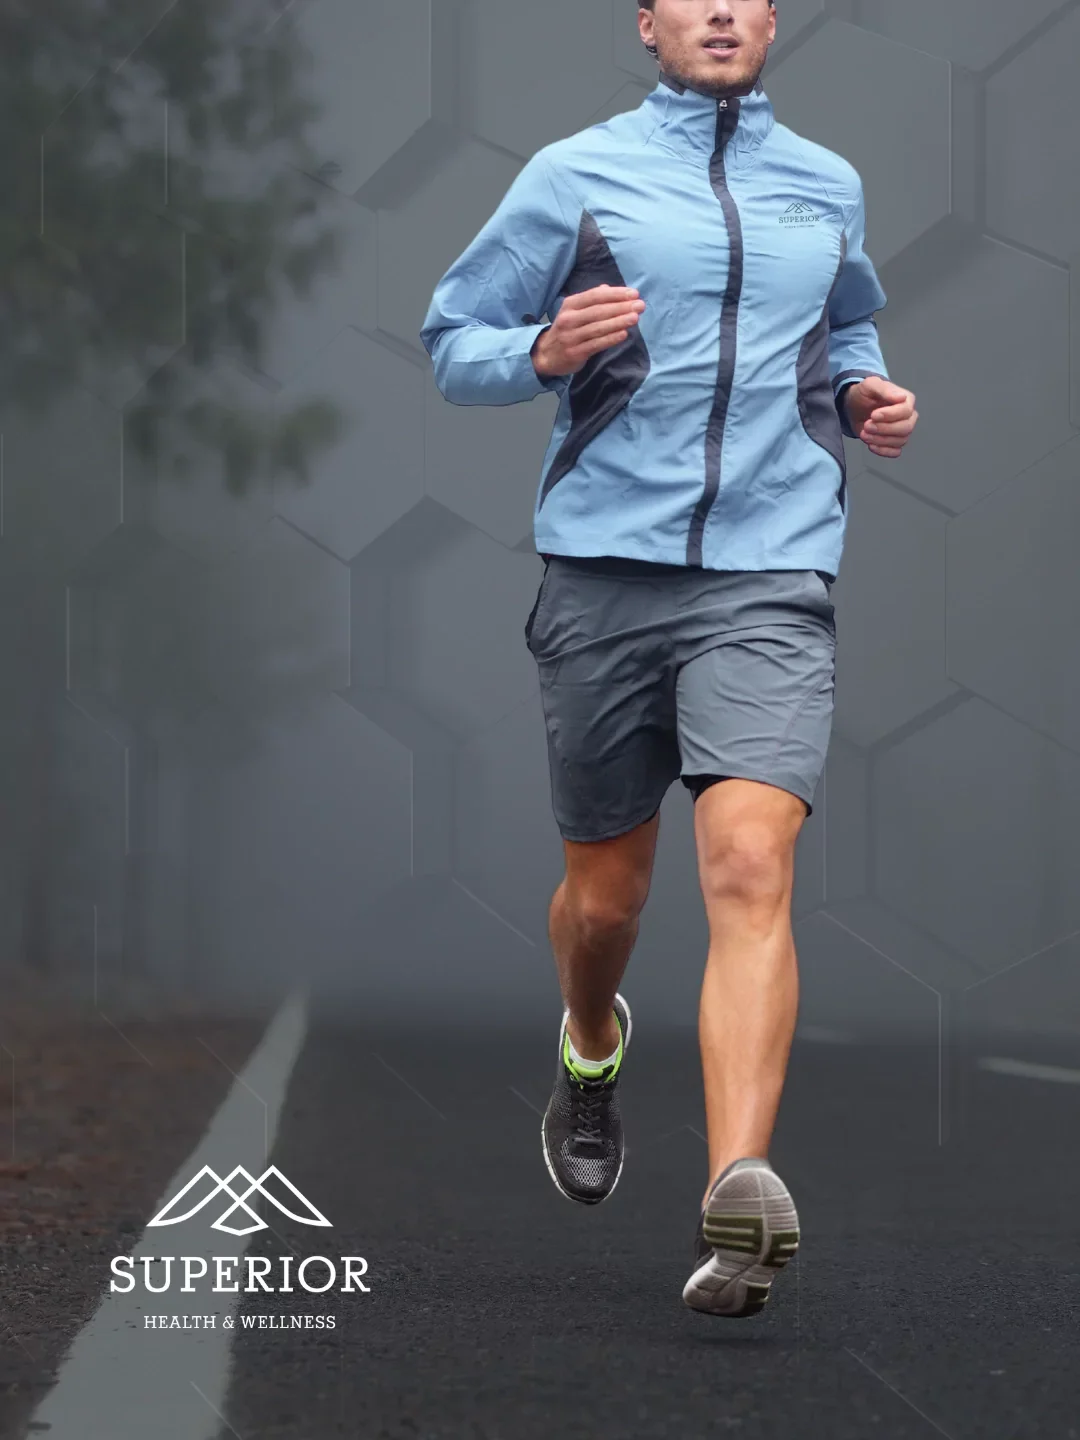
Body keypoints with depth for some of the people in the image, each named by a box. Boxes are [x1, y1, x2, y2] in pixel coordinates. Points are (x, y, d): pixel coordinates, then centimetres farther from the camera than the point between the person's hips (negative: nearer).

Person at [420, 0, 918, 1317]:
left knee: (749, 867, -20)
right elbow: (452, 343, 8)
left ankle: (736, 1200, -30)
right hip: (605, 573, 0)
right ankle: (590, 1051, 46)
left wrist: (861, 394, 10)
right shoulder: (573, 176, 5)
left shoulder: (827, 188, 14)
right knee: (604, 895, 11)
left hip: (769, 580, 0)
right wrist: (545, 351, -13)